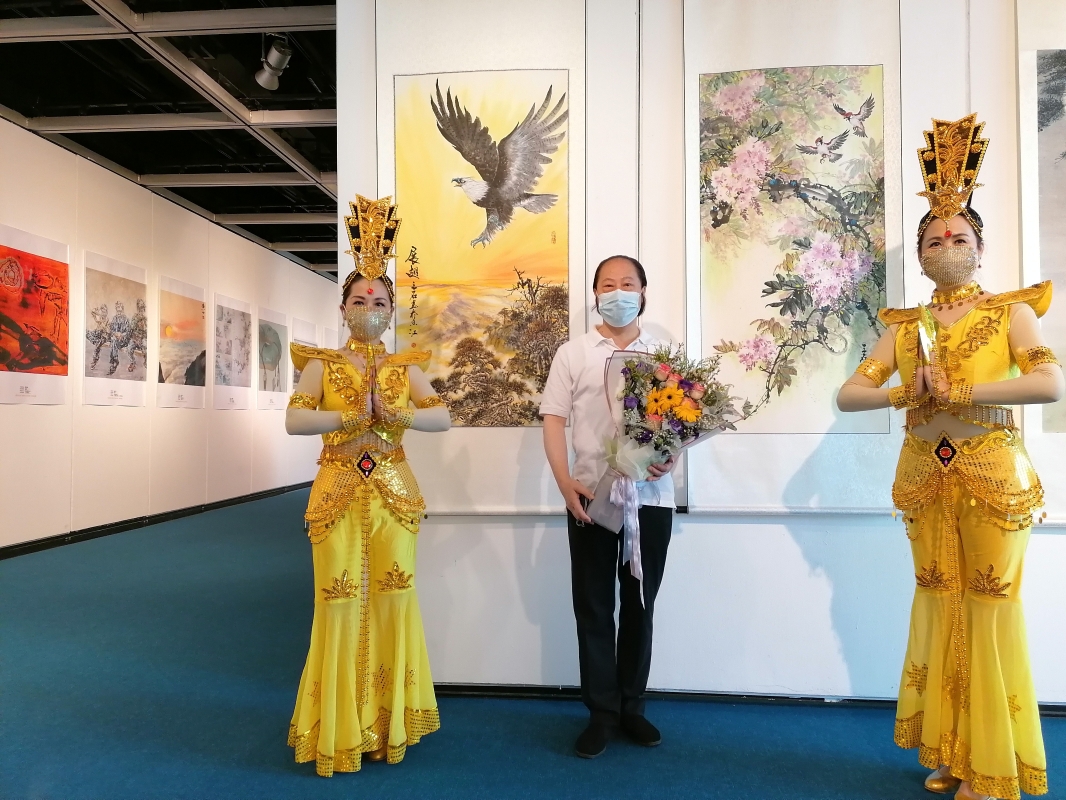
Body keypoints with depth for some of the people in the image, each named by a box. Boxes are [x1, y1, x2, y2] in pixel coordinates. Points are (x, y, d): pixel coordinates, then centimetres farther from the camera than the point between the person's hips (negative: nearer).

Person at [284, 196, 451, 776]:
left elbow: (442, 418, -5)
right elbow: (294, 420, -10)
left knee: (392, 602, 6)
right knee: (342, 605, 0)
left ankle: (389, 723, 22)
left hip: (394, 493, 2)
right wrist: (355, 416, -16)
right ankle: (341, 729, 18)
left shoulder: (406, 369, 8)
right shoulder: (321, 364, 4)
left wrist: (393, 413, -18)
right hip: (339, 494, -1)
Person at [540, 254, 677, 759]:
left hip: (651, 496, 1)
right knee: (593, 606, 7)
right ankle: (602, 711, 21)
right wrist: (565, 485, -11)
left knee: (639, 606, 11)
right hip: (591, 496, -1)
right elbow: (553, 420, 0)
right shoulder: (573, 353, 5)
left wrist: (671, 457, -13)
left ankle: (631, 706, 28)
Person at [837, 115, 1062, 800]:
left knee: (990, 611, 0)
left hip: (993, 478, -3)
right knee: (940, 609, 9)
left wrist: (957, 391, -19)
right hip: (925, 481, 3)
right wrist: (904, 393, -15)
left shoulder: (1011, 312, 0)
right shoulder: (906, 327, 9)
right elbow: (848, 394, 2)